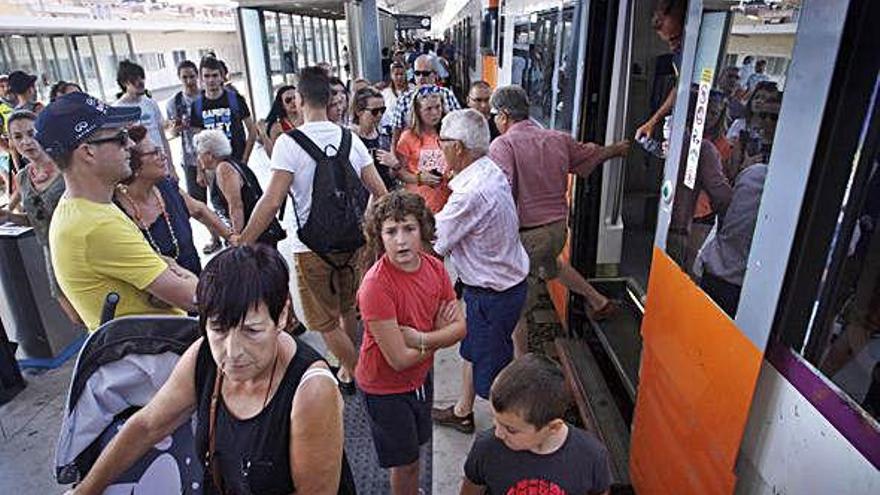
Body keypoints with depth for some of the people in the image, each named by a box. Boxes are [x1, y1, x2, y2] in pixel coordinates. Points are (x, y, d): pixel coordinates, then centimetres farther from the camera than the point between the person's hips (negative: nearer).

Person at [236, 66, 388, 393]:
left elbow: (272, 201, -19)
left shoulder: (289, 143, -15)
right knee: (346, 310, 24)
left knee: (325, 322, 13)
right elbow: (379, 192, 0)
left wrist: (242, 242, -10)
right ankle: (347, 369, 39)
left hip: (313, 247, -5)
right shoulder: (350, 139, -1)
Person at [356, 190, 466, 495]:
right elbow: (399, 359, -29)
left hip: (421, 376, 6)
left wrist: (419, 338, -25)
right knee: (405, 461, 14)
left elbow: (460, 328, -9)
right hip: (385, 386, -6)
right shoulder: (376, 286, -31)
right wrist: (439, 334, -16)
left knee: (414, 447, 27)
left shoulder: (435, 267, -11)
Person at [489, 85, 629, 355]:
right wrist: (617, 148, 42)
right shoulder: (559, 139, 5)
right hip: (558, 226, 7)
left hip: (527, 233, -7)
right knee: (548, 264, 39)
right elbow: (590, 153, 22)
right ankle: (599, 301, 48)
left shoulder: (503, 145, -16)